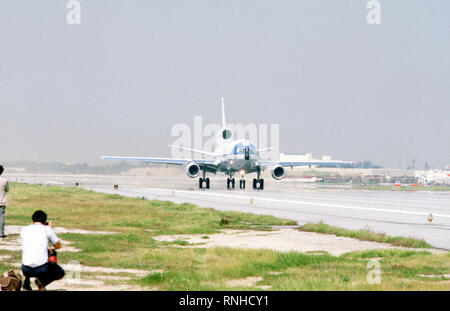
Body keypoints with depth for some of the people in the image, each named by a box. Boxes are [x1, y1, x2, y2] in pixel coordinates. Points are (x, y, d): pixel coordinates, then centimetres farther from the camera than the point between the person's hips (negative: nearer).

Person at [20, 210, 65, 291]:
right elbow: (58, 246, 16)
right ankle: (42, 281, -2)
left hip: (26, 270, 4)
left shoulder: (24, 230, 12)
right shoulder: (47, 229, 4)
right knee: (61, 273, 26)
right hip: (42, 269, -4)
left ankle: (26, 283, 17)